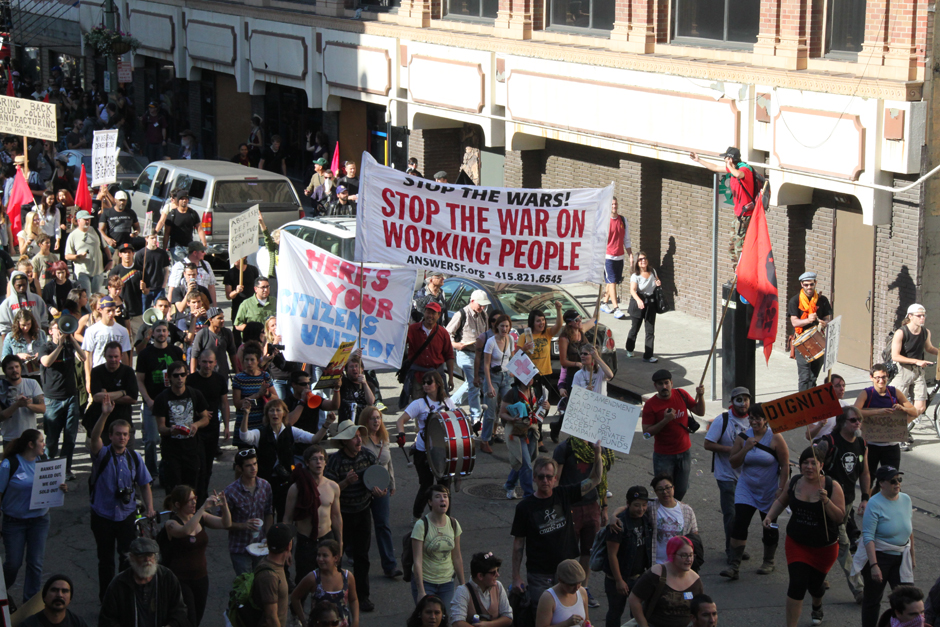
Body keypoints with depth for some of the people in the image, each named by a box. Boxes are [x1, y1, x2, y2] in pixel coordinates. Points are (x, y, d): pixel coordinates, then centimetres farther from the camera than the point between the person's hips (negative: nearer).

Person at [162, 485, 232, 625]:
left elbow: (226, 523, -5)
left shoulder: (200, 517, 3)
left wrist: (224, 505, -23)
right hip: (181, 581, -6)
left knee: (197, 620, 14)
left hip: (201, 577, 6)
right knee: (189, 623, -7)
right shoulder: (171, 523, -13)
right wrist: (204, 507, -38)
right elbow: (186, 530, -35)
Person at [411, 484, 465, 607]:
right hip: (425, 581, -4)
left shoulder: (453, 524, 0)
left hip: (447, 582, 4)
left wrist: (462, 584, 11)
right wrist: (421, 591, -21)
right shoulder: (421, 525, -15)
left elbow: (457, 558, 8)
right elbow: (417, 561, -17)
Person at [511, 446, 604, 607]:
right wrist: (516, 577, -5)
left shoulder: (564, 495, 0)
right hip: (539, 576, -3)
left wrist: (597, 455, -11)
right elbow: (518, 543, -3)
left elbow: (594, 480, 5)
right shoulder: (525, 507, -7)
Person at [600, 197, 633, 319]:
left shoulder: (623, 220, 9)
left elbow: (626, 240, 16)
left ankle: (604, 303, 26)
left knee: (613, 281, 10)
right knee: (612, 281, -10)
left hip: (620, 257, 5)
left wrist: (630, 256, 12)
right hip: (608, 257, -5)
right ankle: (616, 308, -11)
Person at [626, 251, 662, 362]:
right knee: (635, 328, 11)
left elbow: (657, 281, 22)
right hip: (638, 304, -3)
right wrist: (638, 300, -43)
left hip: (650, 304, 3)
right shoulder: (635, 276, -12)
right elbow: (632, 290, -25)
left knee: (650, 330, -1)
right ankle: (629, 349, 37)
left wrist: (658, 284, -4)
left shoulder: (653, 272, 3)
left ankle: (648, 356, 1)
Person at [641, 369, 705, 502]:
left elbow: (700, 412, 6)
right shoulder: (650, 405, -14)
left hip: (684, 451, 4)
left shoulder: (681, 395, -3)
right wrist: (665, 420, -26)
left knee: (681, 490, 12)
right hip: (663, 456, -4)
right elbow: (646, 432, -15)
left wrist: (700, 396, -12)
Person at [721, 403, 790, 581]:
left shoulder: (775, 438, -11)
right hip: (746, 489, 2)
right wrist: (745, 449, -17)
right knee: (739, 524, -10)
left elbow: (785, 465, -9)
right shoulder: (743, 437, -2)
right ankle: (734, 565, -11)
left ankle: (768, 562, 30)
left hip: (769, 491, -2)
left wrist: (781, 488, -14)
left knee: (770, 527, 11)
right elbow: (733, 463, -2)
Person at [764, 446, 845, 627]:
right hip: (797, 543, 1)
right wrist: (770, 516, -3)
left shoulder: (832, 487, -16)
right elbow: (781, 501, 14)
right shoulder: (794, 483, -5)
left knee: (815, 583, 16)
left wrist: (826, 500, -33)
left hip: (825, 546, -1)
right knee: (797, 584, -12)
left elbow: (840, 516, -18)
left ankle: (817, 607, 53)